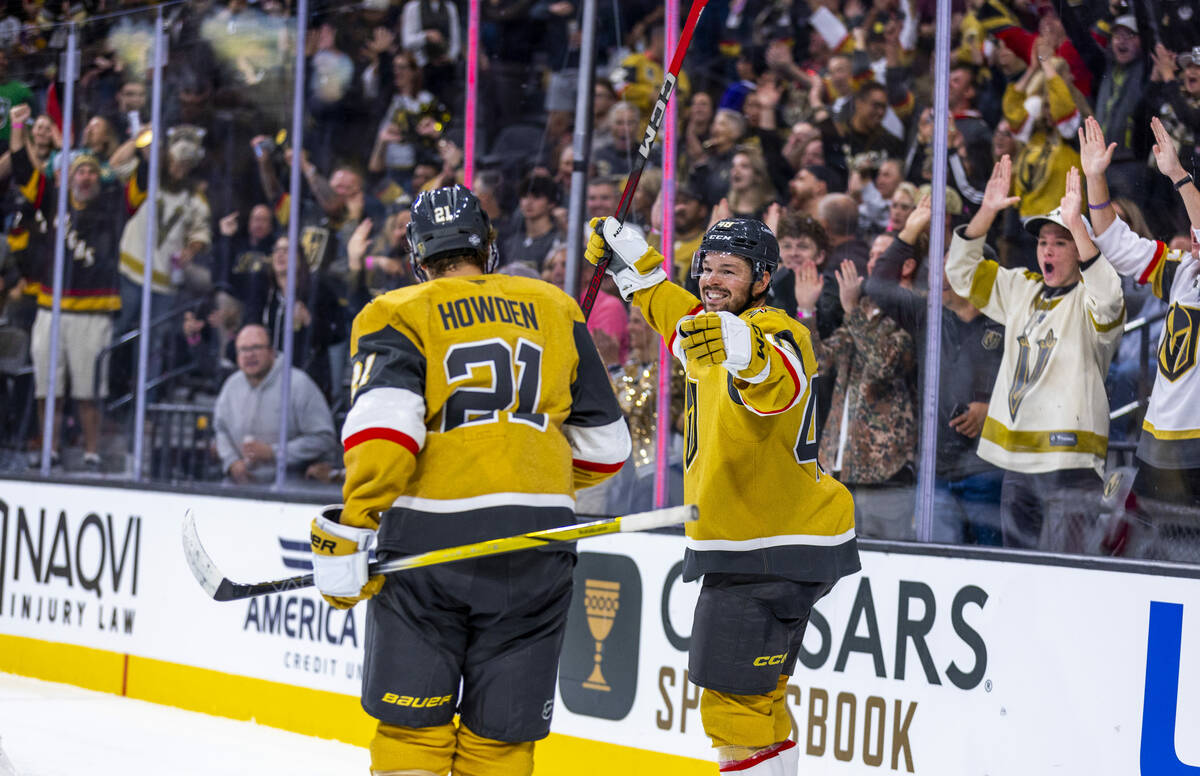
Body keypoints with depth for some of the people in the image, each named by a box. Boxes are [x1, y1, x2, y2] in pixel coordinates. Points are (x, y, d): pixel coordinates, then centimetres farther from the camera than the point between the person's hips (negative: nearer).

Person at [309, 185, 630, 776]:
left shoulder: (396, 316, 5)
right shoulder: (555, 310, 14)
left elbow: (383, 423, -13)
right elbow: (602, 443, 16)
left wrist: (350, 533, -14)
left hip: (430, 538, -2)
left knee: (411, 727, 6)